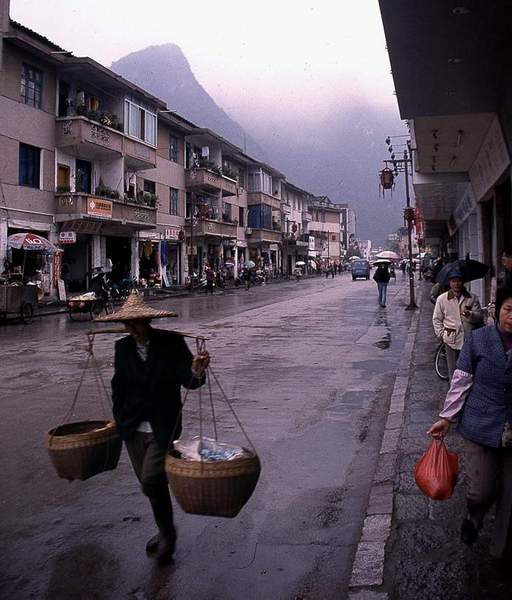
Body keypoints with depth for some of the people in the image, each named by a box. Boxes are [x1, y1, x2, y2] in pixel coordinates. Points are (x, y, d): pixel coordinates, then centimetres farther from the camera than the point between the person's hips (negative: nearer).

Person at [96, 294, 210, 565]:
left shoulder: (172, 343, -10)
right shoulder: (123, 347, 1)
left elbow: (187, 380, -15)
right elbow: (119, 385, 11)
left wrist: (197, 371, -38)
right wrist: (119, 419, 10)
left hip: (163, 428, -4)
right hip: (133, 429, 4)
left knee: (152, 482, -13)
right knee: (150, 484, 14)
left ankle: (167, 534, 13)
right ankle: (165, 532, 37)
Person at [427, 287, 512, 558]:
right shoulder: (477, 339, -5)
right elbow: (461, 381, 1)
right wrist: (446, 418, 2)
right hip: (481, 428, -1)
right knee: (481, 490, 0)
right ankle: (473, 517, 37)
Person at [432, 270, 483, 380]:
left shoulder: (472, 298, 4)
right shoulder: (442, 299, 3)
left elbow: (480, 316, 2)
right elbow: (436, 319, 9)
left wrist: (469, 314, -19)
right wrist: (441, 334, 0)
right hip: (452, 341, -1)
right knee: (453, 370, 4)